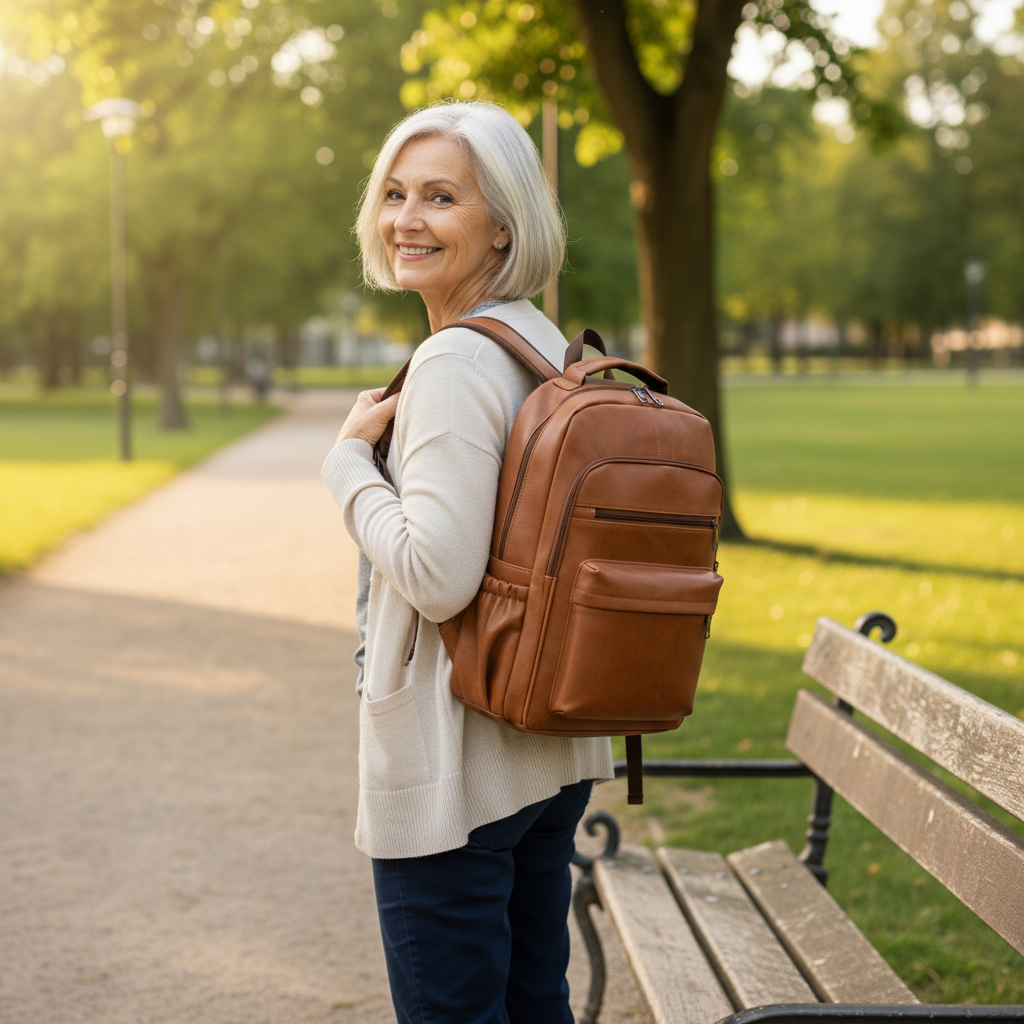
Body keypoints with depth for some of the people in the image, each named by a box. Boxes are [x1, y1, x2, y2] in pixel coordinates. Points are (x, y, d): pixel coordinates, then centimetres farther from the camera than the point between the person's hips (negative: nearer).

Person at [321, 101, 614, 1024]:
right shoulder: (555, 349, 9)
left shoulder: (456, 365, -19)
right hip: (555, 749, 9)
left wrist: (349, 459, -12)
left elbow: (437, 577, -24)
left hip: (454, 765, -9)